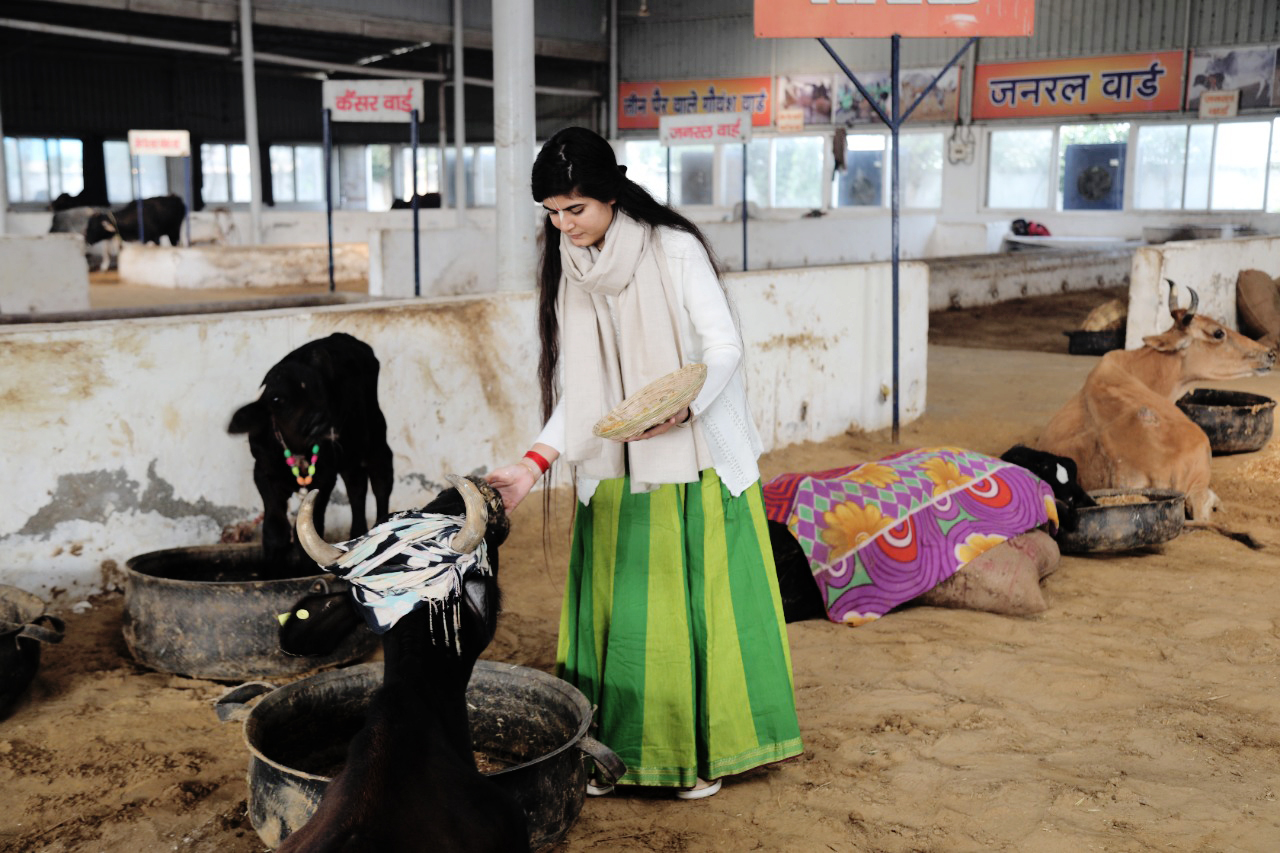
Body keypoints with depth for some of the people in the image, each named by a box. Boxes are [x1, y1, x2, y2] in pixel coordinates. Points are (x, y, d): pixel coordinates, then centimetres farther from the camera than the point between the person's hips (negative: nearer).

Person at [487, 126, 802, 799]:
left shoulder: (674, 250, -10)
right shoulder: (568, 271, 5)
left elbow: (724, 346, -11)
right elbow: (576, 390, 4)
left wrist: (683, 405, -29)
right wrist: (535, 463, -9)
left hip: (697, 464, -4)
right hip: (615, 472, 4)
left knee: (695, 601, 4)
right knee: (617, 606, 6)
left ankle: (704, 750, 18)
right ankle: (616, 749, 19)